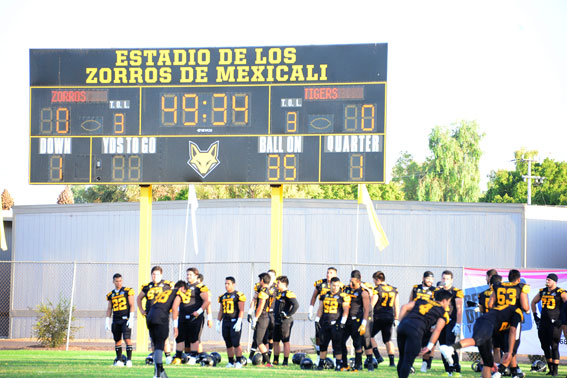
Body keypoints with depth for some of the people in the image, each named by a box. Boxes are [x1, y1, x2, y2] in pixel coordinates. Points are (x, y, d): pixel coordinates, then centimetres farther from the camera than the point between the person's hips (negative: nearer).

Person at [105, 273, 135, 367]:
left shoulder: (128, 291, -1)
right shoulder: (111, 295, 12)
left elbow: (132, 305, -4)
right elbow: (109, 309, 15)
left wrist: (131, 318, -12)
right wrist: (107, 321, 8)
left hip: (126, 319, -4)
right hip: (116, 320, 4)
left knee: (127, 339, -13)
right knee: (117, 341, 6)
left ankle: (129, 359, -10)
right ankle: (119, 360, 12)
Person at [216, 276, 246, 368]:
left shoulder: (238, 295, -6)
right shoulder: (223, 296, 15)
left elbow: (241, 310, -9)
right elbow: (221, 311, 21)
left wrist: (238, 322, -17)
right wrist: (218, 322, 16)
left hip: (235, 321, -6)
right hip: (225, 321, 7)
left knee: (236, 343, -10)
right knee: (228, 344, 7)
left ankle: (239, 361, -3)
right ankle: (231, 362, 13)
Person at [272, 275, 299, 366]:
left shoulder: (288, 294, -14)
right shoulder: (279, 293, 15)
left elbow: (296, 305, -24)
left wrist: (288, 314, -20)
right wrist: (275, 314, 20)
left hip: (285, 322, -9)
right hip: (277, 321, 9)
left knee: (285, 341, -3)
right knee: (275, 341, 12)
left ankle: (285, 361, 1)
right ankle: (275, 361, 19)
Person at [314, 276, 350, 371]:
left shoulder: (343, 296, -3)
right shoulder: (324, 295, 11)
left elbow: (345, 310, -4)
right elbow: (320, 309, 16)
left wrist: (342, 322, -12)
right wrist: (317, 320, 9)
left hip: (336, 323, -5)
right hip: (325, 323, 5)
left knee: (337, 345, -3)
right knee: (323, 344, 8)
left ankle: (338, 364, 2)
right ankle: (321, 364, 16)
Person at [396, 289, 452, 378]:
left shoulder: (422, 300, 29)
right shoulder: (443, 313, 16)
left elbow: (404, 307, 17)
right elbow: (437, 329, 3)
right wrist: (429, 346, 1)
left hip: (403, 325, 5)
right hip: (415, 329, -5)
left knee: (402, 358, 18)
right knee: (408, 360, -2)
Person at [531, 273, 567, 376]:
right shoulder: (543, 291, 12)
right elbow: (533, 302, 27)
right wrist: (535, 316, 19)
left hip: (554, 323, -7)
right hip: (543, 322, 7)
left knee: (554, 346, -7)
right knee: (545, 346, 9)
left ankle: (555, 370, -1)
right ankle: (550, 368, 20)